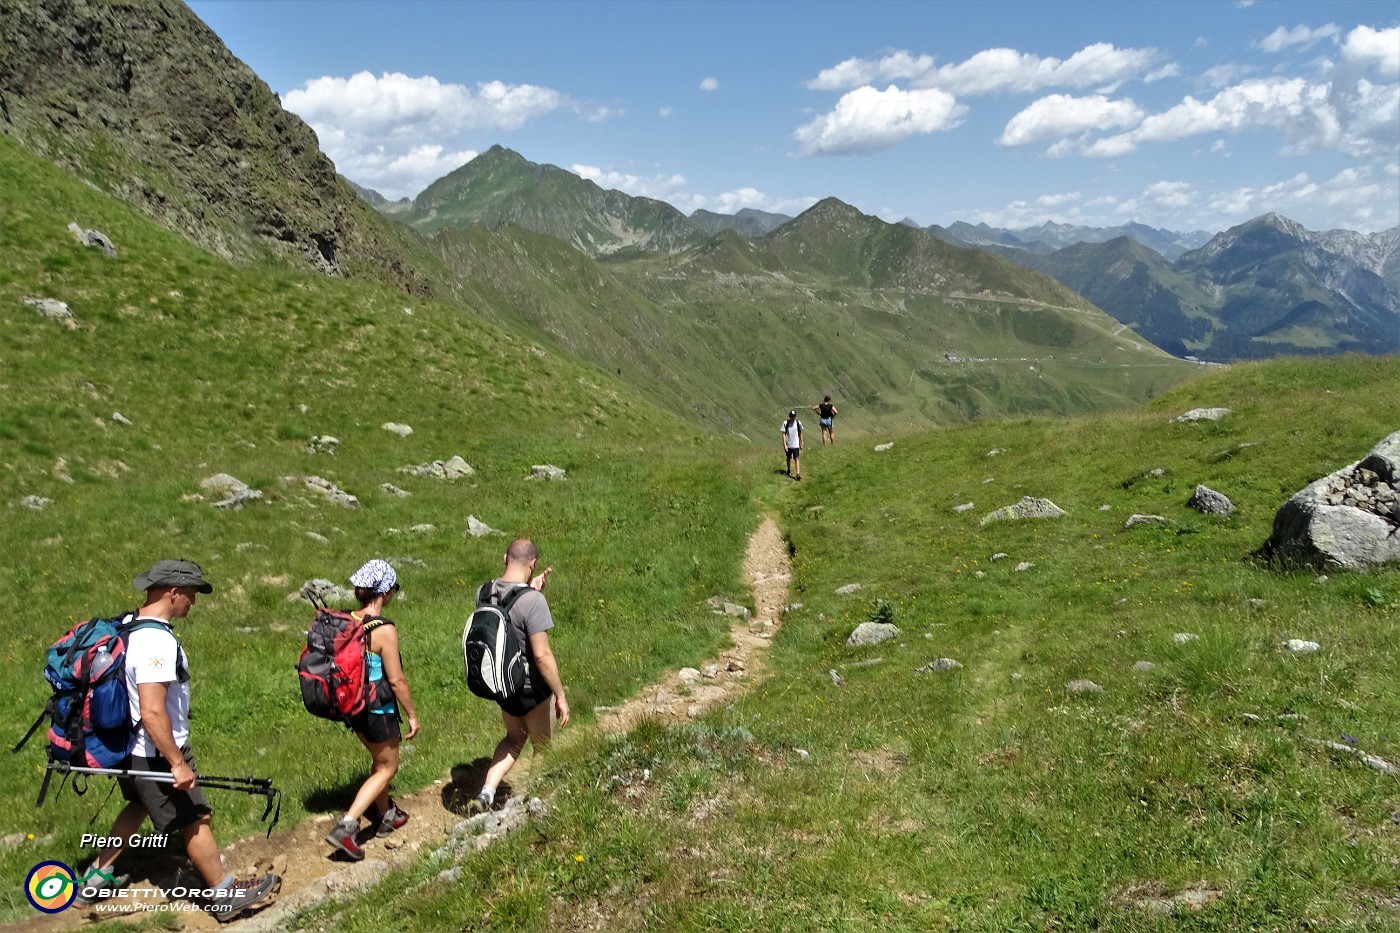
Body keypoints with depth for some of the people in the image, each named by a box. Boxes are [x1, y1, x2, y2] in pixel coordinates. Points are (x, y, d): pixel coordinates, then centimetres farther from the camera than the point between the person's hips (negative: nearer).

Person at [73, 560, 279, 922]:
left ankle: (96, 879, 41)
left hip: (129, 746, 9)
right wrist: (178, 763, -26)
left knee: (139, 804, 30)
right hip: (156, 752, -9)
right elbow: (152, 712, -32)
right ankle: (224, 895, 19)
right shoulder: (157, 641, -29)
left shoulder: (129, 627, 1)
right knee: (195, 820, 5)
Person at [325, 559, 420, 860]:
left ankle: (385, 816, 42)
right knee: (387, 768, 12)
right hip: (378, 711, -7)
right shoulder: (385, 630, -25)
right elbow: (396, 680, -20)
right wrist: (412, 715, -7)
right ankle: (346, 827, 3)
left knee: (379, 761, 27)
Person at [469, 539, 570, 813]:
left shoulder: (484, 592, -6)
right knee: (543, 748, 18)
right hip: (532, 688, -6)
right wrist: (561, 696, -17)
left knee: (514, 738, 30)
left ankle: (486, 793, 18)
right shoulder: (532, 601, -28)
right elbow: (542, 655, -27)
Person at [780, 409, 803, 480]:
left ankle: (798, 474, -14)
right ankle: (789, 470, 38)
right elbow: (783, 434, -7)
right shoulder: (785, 423, -9)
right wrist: (784, 444, -13)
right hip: (788, 444, 0)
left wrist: (801, 443, 12)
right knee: (789, 458, 16)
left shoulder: (798, 423, -4)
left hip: (796, 445, 0)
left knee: (797, 459, -9)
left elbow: (800, 433, 8)